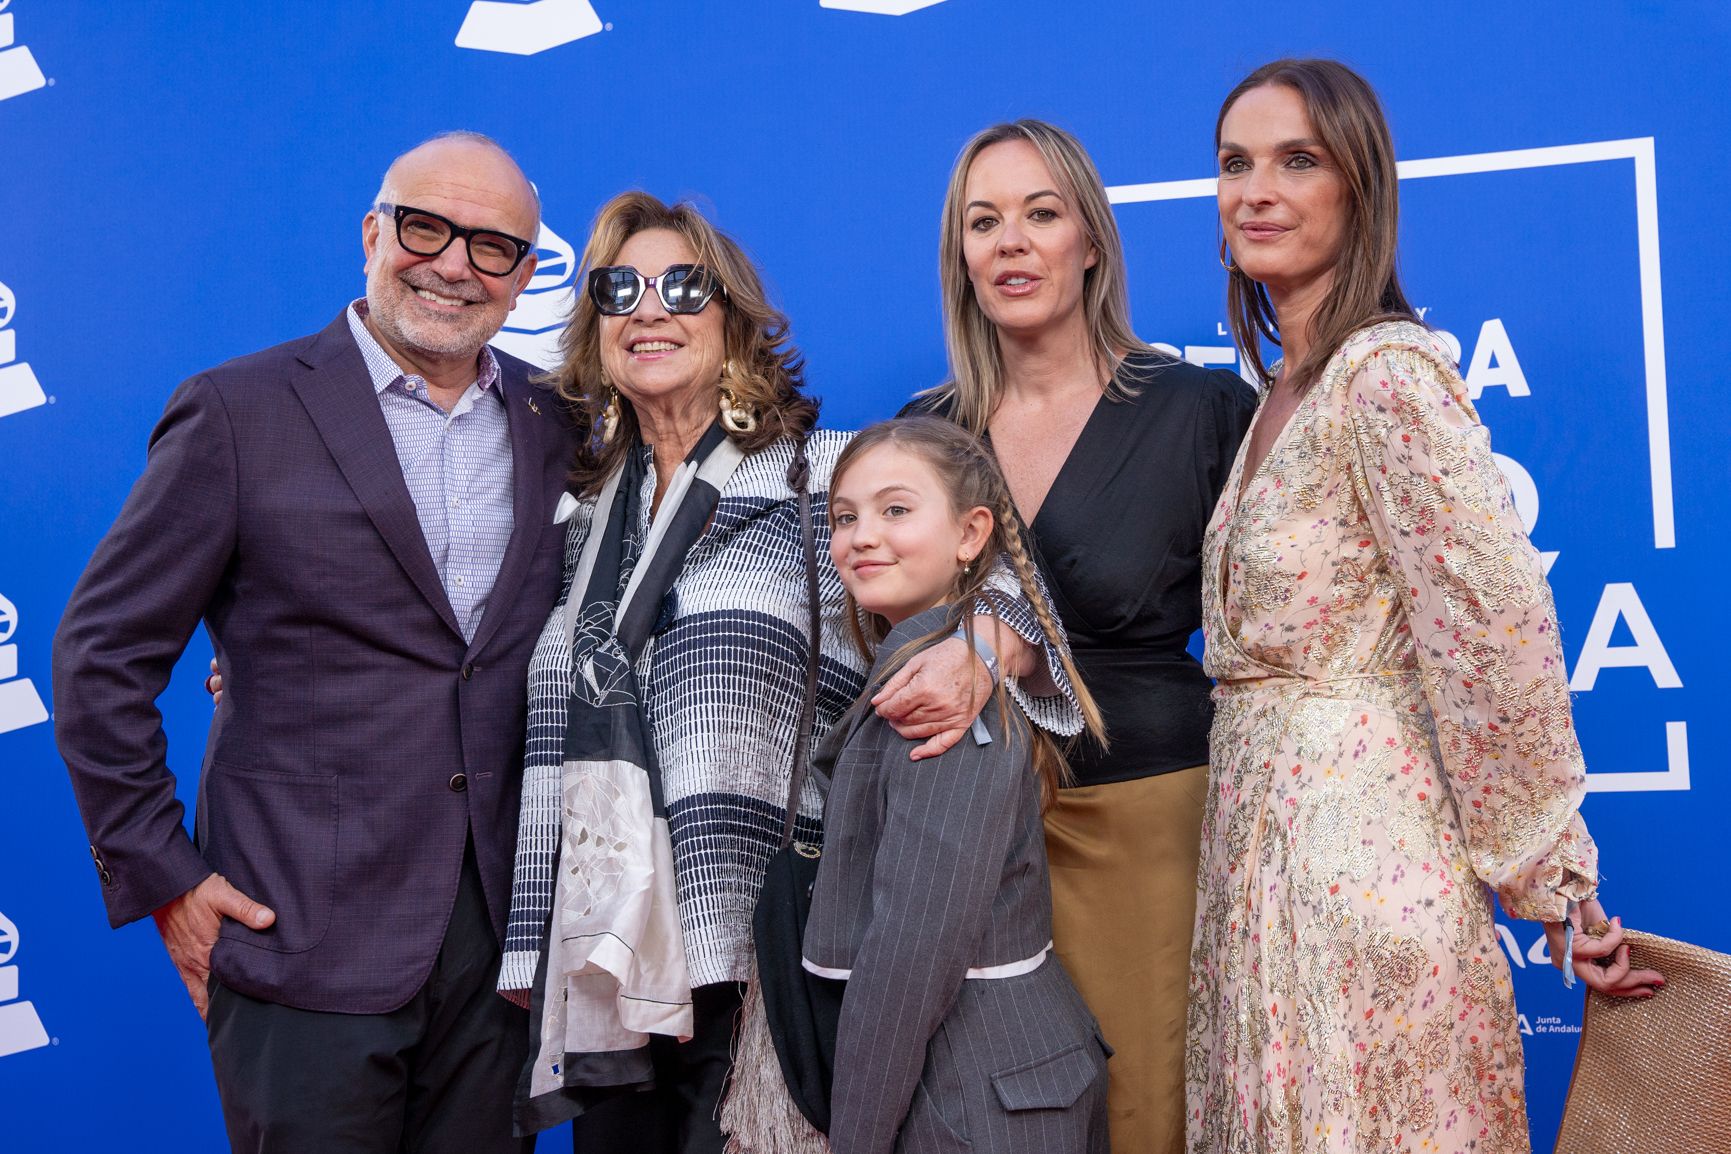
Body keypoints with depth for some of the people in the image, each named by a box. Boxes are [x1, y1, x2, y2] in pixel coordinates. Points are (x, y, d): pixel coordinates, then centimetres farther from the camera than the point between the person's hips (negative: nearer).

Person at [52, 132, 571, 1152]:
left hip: (504, 937, 4)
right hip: (306, 942, -4)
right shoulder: (241, 414, -5)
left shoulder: (555, 428, 8)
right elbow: (103, 655, -3)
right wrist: (161, 876, -6)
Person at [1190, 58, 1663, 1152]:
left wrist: (1552, 877, -13)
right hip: (1261, 838, 9)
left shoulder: (1388, 373, -16)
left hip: (1354, 847, -9)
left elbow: (1499, 632, -19)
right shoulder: (1286, 387, 13)